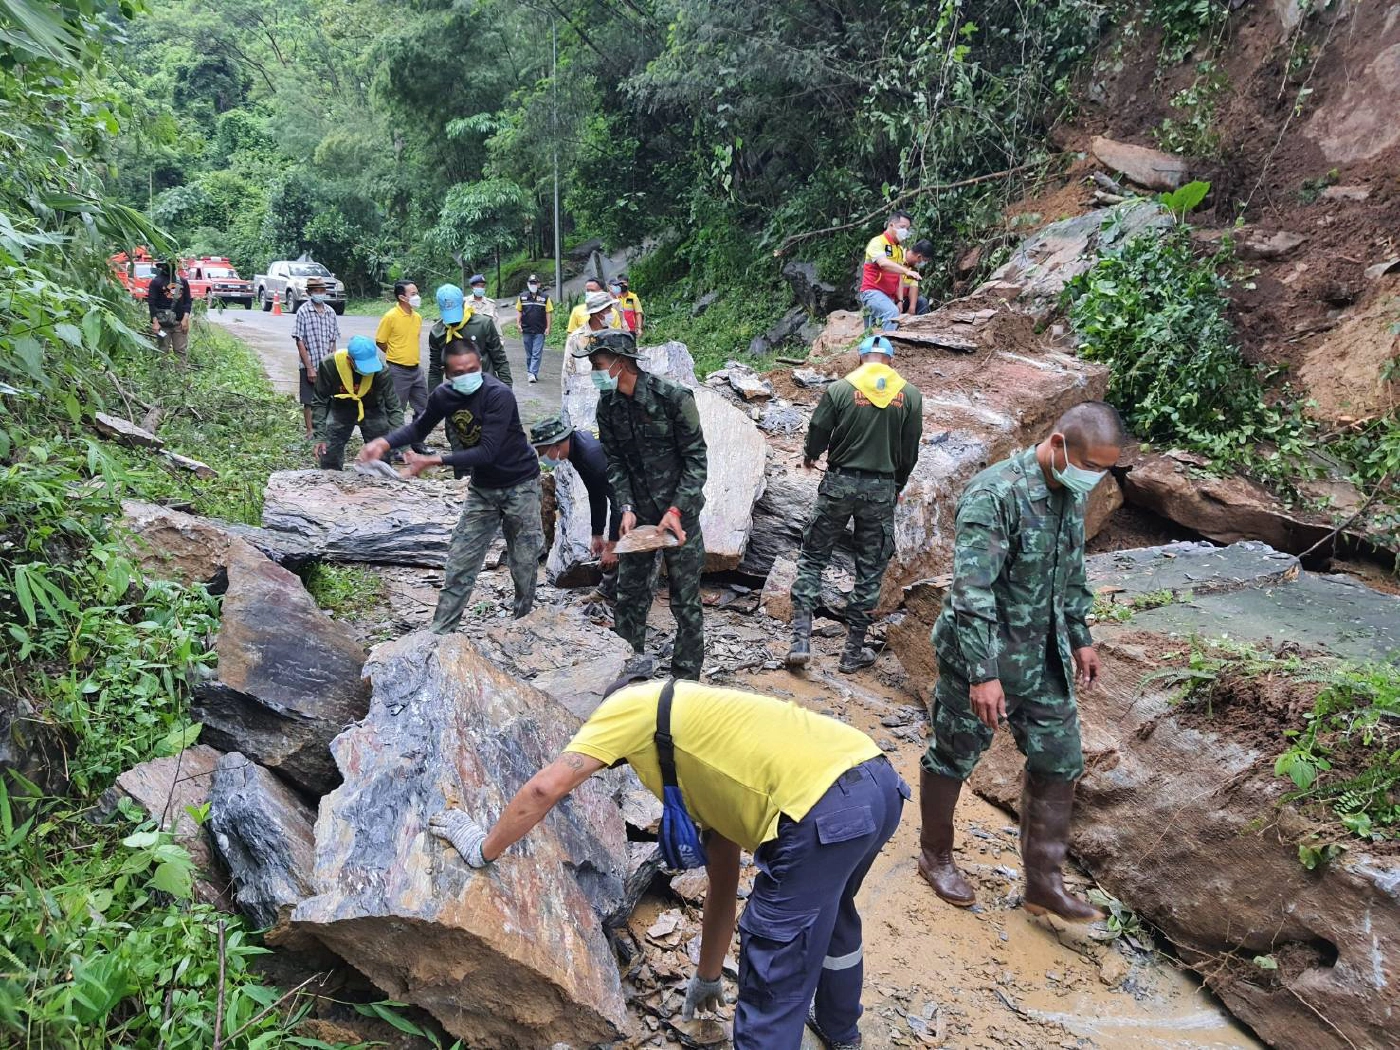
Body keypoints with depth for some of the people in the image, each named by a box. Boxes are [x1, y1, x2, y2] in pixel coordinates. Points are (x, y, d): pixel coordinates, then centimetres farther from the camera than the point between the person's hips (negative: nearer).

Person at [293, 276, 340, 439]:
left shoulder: (330, 312, 5)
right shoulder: (303, 311, -9)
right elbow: (300, 342, -10)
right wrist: (309, 367, -13)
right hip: (309, 365, -4)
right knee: (308, 401, 7)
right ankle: (310, 431, 18)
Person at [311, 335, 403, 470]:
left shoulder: (380, 370, -29)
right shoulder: (329, 365, -28)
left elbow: (394, 407, -22)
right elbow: (319, 402, -15)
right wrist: (320, 437, -20)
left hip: (372, 410, 0)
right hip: (340, 409, 1)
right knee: (328, 456, 1)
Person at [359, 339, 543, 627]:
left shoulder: (499, 395, -25)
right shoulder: (444, 396, -8)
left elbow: (487, 452, -30)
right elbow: (419, 428, 10)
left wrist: (433, 461, -32)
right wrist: (384, 443, -8)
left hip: (520, 485, -5)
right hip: (482, 487, 5)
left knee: (524, 563, 5)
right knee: (460, 561, 2)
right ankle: (439, 632, 9)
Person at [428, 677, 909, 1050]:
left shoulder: (631, 706, 10)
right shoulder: (702, 762, 31)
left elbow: (546, 788, -2)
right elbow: (723, 884, 36)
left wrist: (486, 849, 14)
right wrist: (707, 976, 45)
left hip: (826, 807, -11)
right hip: (877, 781, 11)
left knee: (774, 955, 8)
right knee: (826, 909, 36)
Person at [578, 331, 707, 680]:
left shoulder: (674, 399, -17)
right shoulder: (608, 405, -1)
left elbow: (696, 459, -14)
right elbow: (614, 461, 2)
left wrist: (676, 511, -22)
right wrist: (627, 508, -12)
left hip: (679, 512, -5)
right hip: (638, 513, 5)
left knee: (685, 601, 3)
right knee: (630, 592, 14)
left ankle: (686, 677, 16)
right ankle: (628, 661, 32)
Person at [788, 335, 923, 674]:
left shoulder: (839, 389, -6)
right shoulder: (910, 395, 1)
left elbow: (817, 435, -1)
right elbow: (910, 451, 5)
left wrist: (809, 457, 22)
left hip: (840, 483, -1)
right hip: (882, 489, 1)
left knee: (813, 557, 10)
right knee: (870, 570, 10)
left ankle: (801, 639, 2)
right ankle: (853, 651, 16)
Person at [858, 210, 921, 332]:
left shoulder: (900, 248, 19)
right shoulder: (878, 242, -6)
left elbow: (899, 277, 15)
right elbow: (883, 263, -26)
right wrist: (907, 271, -37)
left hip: (889, 296, 9)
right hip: (872, 292, -9)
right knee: (892, 312, -33)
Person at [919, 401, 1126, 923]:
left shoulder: (1070, 493, 2)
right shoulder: (995, 494, -25)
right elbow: (972, 592, -28)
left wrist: (1080, 638, 19)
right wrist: (983, 674, -29)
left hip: (1043, 659, 8)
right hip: (981, 655, -8)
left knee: (1059, 761, 10)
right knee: (954, 759, 10)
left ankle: (1043, 883, 24)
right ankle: (935, 856, 33)